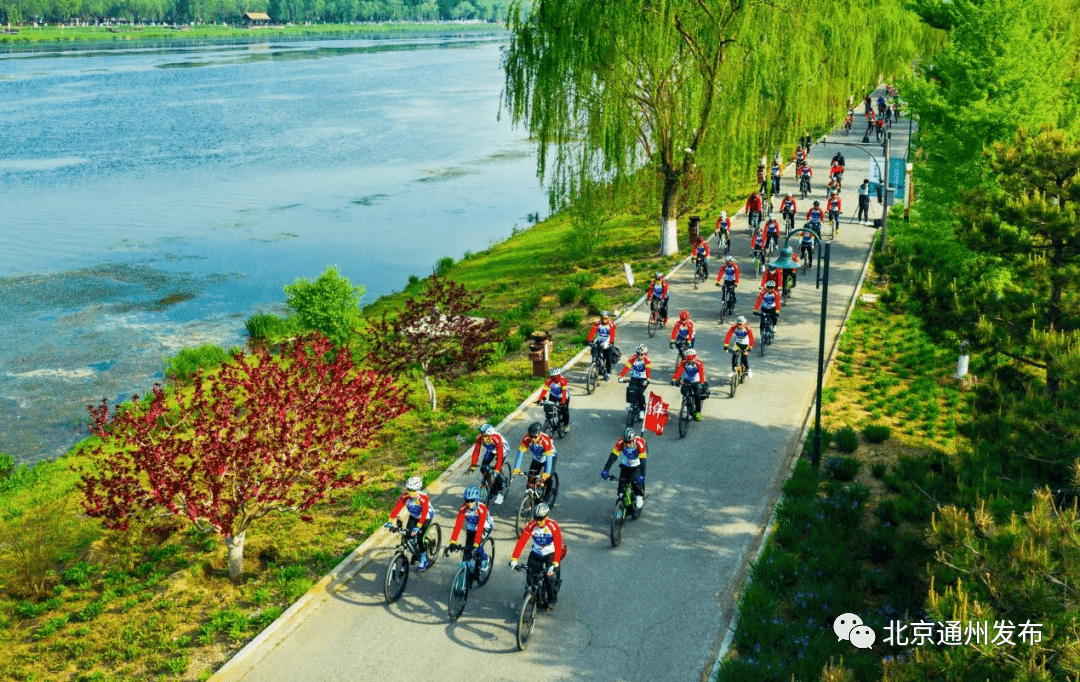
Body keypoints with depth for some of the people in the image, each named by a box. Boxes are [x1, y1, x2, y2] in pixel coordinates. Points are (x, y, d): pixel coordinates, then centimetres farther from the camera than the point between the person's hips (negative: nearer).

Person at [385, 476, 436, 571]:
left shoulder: (423, 498, -35)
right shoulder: (405, 496, -25)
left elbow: (424, 514, -41)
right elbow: (397, 508, -31)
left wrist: (417, 527, -51)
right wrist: (390, 522, -41)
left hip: (426, 517, -5)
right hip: (413, 516, 5)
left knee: (419, 539, -16)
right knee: (408, 536, -12)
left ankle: (424, 560, 7)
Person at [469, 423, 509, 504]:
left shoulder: (496, 438, -42)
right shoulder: (479, 438, -29)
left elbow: (499, 455, -44)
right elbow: (476, 451, -24)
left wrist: (497, 470, -49)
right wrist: (473, 466, -30)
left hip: (502, 449, -5)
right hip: (491, 450, 5)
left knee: (496, 472, -19)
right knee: (483, 468, -8)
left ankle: (500, 493, -2)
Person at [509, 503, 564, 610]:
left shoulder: (553, 527, -24)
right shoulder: (531, 526, -19)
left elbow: (558, 546, -30)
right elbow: (521, 541, -25)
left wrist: (555, 564, -42)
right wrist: (514, 559, -36)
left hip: (551, 554, -2)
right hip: (536, 554, 3)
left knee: (551, 576, -19)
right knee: (531, 576, -11)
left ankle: (551, 600, 4)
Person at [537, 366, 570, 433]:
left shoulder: (563, 380, -29)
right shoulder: (549, 380, -21)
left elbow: (564, 391, -37)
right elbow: (544, 389, -28)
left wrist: (563, 401, -49)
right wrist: (540, 399, -40)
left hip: (563, 396, -3)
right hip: (554, 396, 3)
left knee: (565, 411, -9)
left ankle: (566, 425, 14)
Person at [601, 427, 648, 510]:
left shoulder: (639, 443, -30)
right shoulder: (620, 443, -23)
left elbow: (643, 461, -34)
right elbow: (613, 457, -26)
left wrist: (642, 476, -43)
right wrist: (606, 470, -37)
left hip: (637, 467, -3)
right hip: (625, 466, 3)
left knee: (635, 482, -24)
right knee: (622, 485, -11)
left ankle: (640, 497, 1)